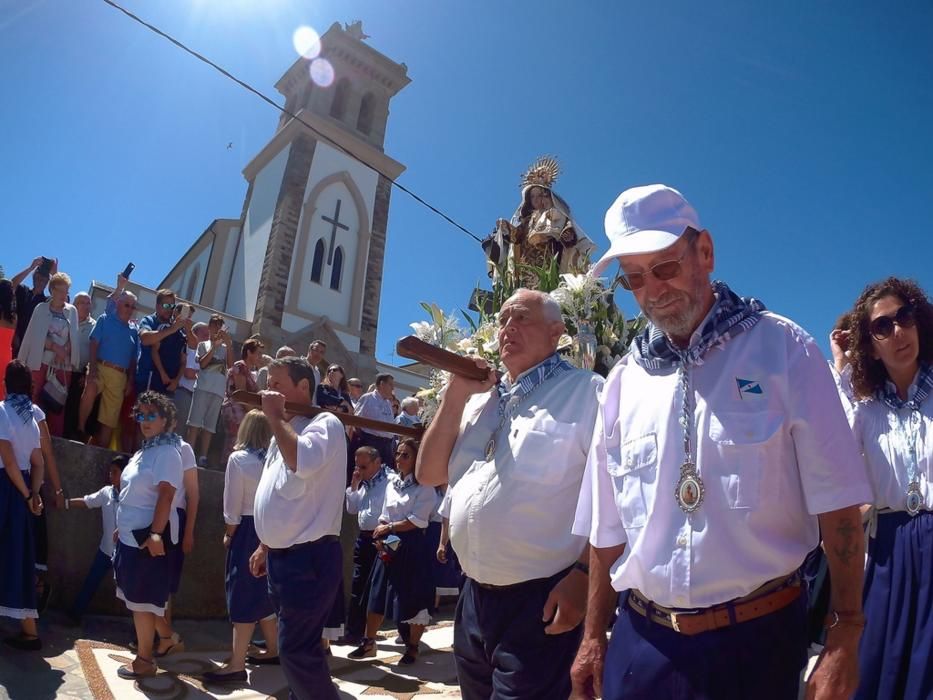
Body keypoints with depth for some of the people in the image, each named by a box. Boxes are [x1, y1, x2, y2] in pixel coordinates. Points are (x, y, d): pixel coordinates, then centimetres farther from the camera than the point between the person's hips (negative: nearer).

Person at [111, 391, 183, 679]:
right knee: (135, 598, 15)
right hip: (131, 535, 9)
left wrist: (155, 533, -30)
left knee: (141, 600, -2)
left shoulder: (167, 453, -14)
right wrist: (121, 528, 22)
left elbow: (165, 495, -23)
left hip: (147, 535, -9)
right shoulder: (144, 451, 14)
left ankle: (144, 660, 8)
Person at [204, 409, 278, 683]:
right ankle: (272, 650, 29)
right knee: (262, 593, 18)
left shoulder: (238, 458, -10)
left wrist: (228, 535, 3)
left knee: (243, 596, 0)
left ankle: (237, 665, 3)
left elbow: (233, 504, -10)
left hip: (247, 531, -5)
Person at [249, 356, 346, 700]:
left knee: (296, 651, -4)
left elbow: (302, 462, -33)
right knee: (297, 647, 18)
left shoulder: (325, 423, -12)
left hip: (309, 557, -9)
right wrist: (266, 547, 22)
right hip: (282, 556, 9)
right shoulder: (284, 433, 16)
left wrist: (274, 417, -19)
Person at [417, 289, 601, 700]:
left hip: (541, 602, -7)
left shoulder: (585, 392, -7)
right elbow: (428, 475, 8)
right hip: (474, 597, 7)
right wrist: (456, 396, -2)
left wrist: (583, 573, -19)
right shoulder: (479, 400, 13)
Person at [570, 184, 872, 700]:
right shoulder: (625, 379, 2)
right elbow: (607, 527, 7)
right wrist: (593, 637, 8)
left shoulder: (782, 349, -6)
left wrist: (845, 632, -10)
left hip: (757, 637, -2)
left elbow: (836, 502, -7)